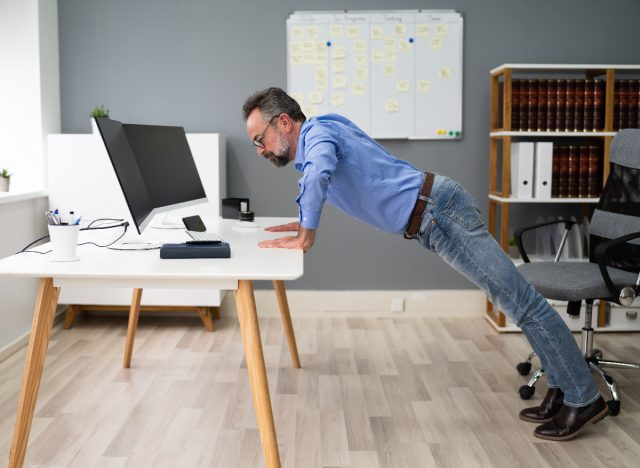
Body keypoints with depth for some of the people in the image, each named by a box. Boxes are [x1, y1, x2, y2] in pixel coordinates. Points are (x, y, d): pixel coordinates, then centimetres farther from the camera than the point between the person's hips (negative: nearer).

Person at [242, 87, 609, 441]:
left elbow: (318, 176, -35)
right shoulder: (313, 143, 17)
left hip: (438, 210, -10)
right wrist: (305, 224, 20)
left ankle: (584, 399, 4)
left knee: (520, 301, -4)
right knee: (516, 300, 13)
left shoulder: (317, 130, -12)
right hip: (435, 217, 10)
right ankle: (563, 389, 22)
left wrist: (306, 236, -24)